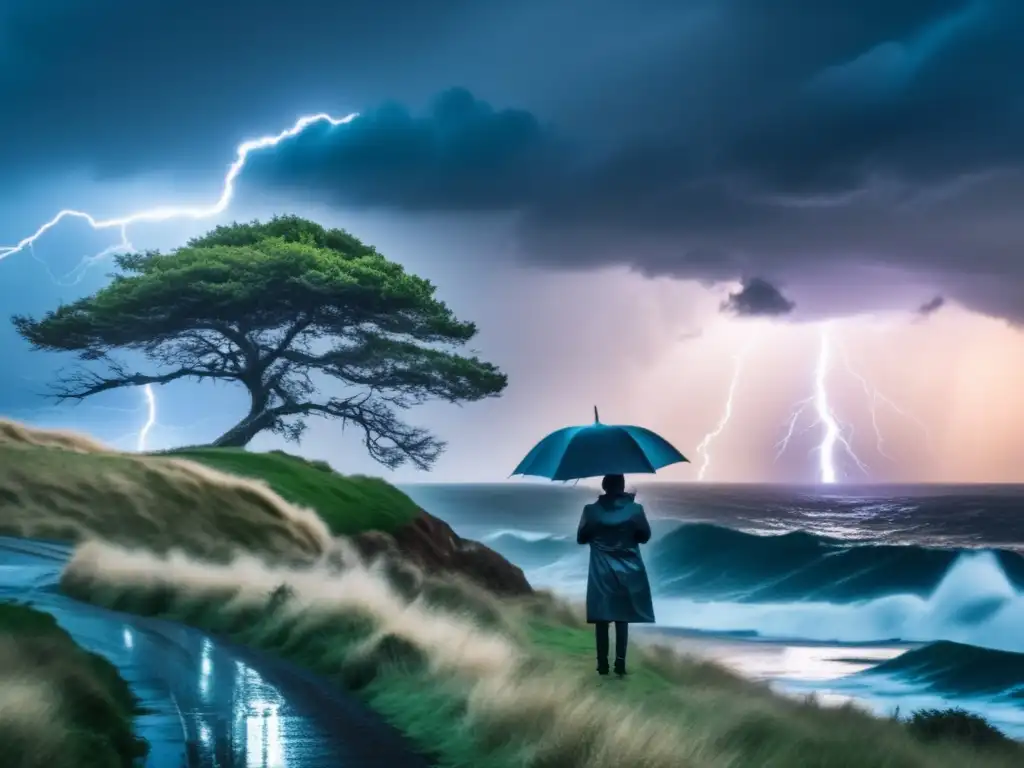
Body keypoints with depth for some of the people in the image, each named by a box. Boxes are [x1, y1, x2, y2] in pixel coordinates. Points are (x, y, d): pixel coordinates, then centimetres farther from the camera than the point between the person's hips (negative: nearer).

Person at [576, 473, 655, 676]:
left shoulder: (591, 510, -6)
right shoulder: (634, 509, -7)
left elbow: (581, 538, 2)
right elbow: (645, 537, 3)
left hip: (601, 572, 0)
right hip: (627, 571, 0)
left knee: (602, 619, 5)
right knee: (622, 618, 6)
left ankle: (603, 663, 6)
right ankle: (620, 663, 2)